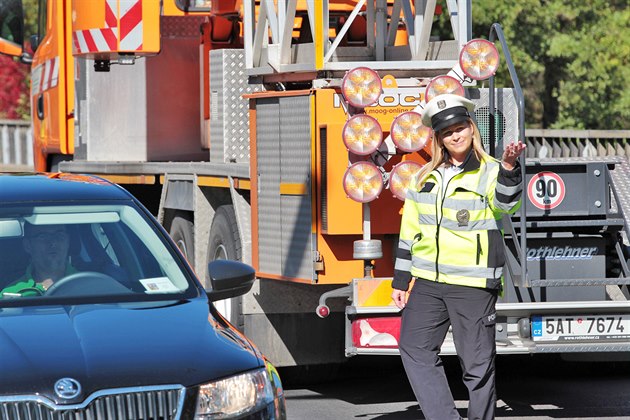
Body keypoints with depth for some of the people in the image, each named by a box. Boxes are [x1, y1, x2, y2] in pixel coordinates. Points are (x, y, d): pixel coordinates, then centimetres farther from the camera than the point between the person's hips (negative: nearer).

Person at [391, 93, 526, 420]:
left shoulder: (489, 172, -5)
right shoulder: (426, 178, 11)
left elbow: (506, 201, -27)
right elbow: (409, 232, 16)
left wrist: (509, 167, -46)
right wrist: (400, 280, 14)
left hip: (473, 284, -6)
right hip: (427, 283, 6)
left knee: (477, 362, -2)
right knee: (415, 349, 2)